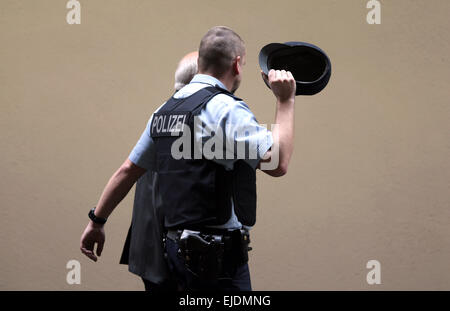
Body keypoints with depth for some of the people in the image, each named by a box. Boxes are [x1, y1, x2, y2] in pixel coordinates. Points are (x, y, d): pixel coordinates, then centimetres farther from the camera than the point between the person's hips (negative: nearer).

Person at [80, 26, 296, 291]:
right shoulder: (226, 108, -12)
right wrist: (285, 101, -13)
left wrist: (97, 221, 27)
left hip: (177, 246, 9)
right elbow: (277, 163, -22)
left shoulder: (165, 111, 13)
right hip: (219, 254, -8)